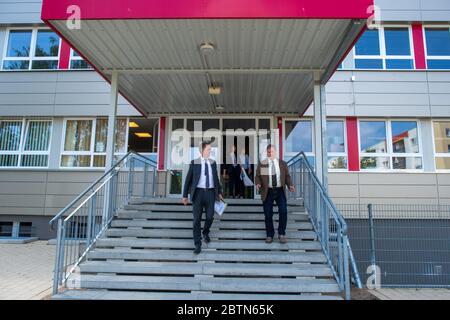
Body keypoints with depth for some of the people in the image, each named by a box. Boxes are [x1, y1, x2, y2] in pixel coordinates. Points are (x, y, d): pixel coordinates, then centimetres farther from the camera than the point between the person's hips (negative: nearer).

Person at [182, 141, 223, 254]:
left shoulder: (213, 163, 9)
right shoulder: (194, 163, -1)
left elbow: (216, 178, 18)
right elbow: (188, 179, 0)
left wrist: (219, 192, 18)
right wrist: (185, 195, -1)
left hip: (210, 192, 3)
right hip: (198, 192, -3)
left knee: (210, 217, 6)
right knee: (197, 219, 0)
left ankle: (205, 232, 38)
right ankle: (198, 244, 11)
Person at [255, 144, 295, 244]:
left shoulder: (282, 163, 10)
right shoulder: (262, 164, 4)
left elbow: (287, 176, 11)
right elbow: (257, 176, 4)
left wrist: (290, 185, -5)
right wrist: (258, 184, -16)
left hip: (280, 191, 1)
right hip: (267, 192, -1)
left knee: (283, 211, -9)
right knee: (268, 214, 2)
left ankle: (281, 234, 9)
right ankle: (269, 235, 18)